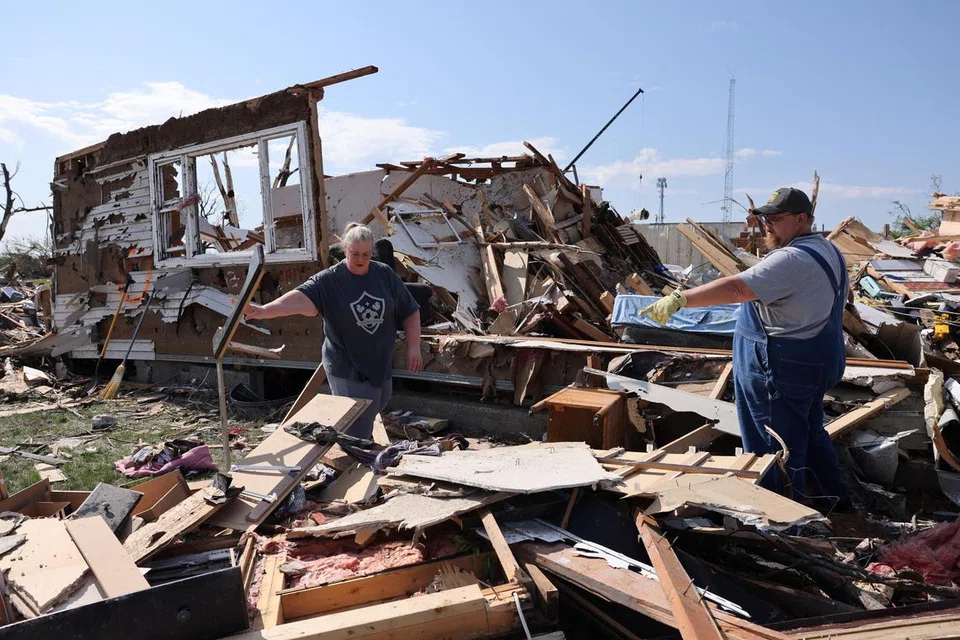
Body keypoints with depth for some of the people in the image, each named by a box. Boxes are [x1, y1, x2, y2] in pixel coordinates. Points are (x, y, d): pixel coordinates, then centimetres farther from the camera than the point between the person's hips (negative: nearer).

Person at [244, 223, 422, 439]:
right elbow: (301, 298, -30)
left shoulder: (385, 274, -1)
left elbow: (410, 311, 6)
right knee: (356, 431, -5)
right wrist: (264, 310, -46)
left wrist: (413, 347, 0)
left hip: (382, 364, 5)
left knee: (374, 412, 20)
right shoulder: (329, 280, -13)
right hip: (348, 371, -5)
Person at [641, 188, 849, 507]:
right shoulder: (829, 250, 10)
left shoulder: (793, 259, -24)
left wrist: (679, 299, -37)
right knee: (811, 433, 27)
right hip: (819, 359, 11)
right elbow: (843, 294, 25)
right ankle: (835, 496, 42)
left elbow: (736, 288, -34)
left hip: (784, 370, -11)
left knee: (777, 448, 1)